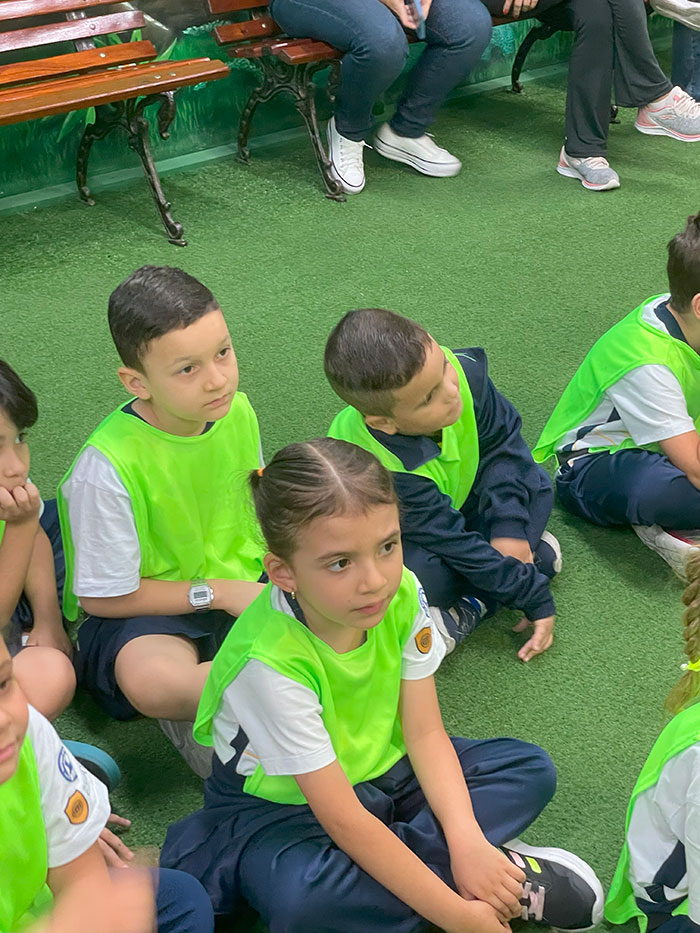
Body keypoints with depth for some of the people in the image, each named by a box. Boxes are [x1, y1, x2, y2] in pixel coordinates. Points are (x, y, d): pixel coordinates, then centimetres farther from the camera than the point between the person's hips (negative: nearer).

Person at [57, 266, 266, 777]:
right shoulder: (107, 465, -24)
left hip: (240, 585, 6)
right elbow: (104, 597, -16)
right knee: (153, 680, -40)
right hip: (143, 611, -6)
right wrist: (216, 593, -15)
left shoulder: (238, 411, -5)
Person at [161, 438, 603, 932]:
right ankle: (510, 875, -20)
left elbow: (425, 732, -12)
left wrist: (467, 840, -26)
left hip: (377, 768, 6)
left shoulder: (401, 592, -19)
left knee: (530, 767, -4)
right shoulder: (271, 661, -36)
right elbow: (343, 819, -32)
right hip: (280, 807, -5)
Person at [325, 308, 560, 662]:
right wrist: (535, 598, -25)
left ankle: (471, 608, -15)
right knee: (422, 572, -37)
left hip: (455, 503, 7)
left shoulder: (463, 371, -27)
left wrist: (510, 528, -19)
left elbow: (502, 439, -9)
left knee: (533, 484, -10)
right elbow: (452, 543, -32)